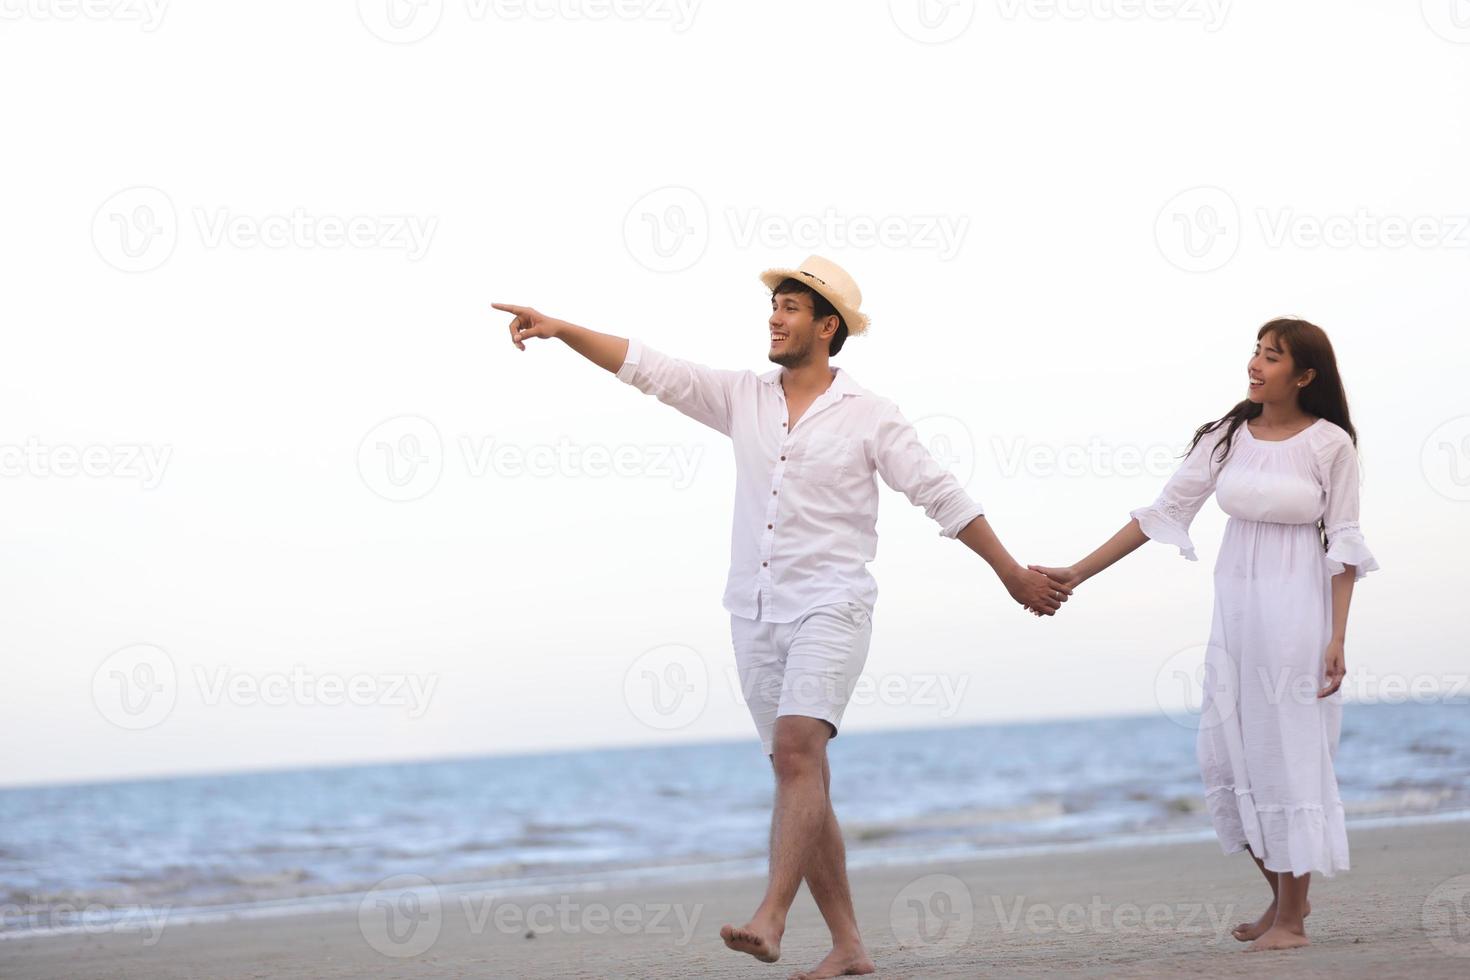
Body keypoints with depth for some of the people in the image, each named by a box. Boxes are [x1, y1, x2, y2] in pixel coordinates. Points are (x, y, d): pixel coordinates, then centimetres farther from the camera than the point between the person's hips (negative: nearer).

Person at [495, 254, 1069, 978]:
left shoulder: (868, 415, -1)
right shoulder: (741, 397, 10)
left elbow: (941, 496, 2)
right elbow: (649, 368, 5)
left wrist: (1012, 573, 4)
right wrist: (561, 330, -6)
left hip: (830, 608, -5)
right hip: (756, 613, 5)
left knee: (796, 751, -24)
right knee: (803, 778, 6)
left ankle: (769, 921, -33)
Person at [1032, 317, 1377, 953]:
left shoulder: (1330, 443, -8)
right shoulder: (1227, 437, 4)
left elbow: (1343, 544, -6)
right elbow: (1163, 512, 5)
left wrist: (1337, 638, -12)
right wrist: (1077, 573, 1)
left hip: (1299, 609, -5)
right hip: (1235, 607, 5)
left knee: (1290, 752, -3)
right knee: (1225, 753, 5)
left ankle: (1291, 920, 6)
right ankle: (1284, 894, 22)